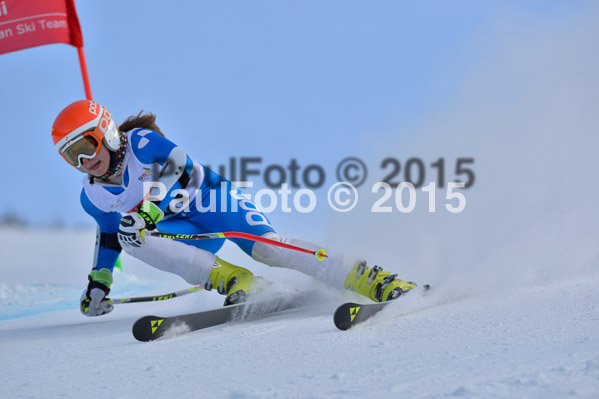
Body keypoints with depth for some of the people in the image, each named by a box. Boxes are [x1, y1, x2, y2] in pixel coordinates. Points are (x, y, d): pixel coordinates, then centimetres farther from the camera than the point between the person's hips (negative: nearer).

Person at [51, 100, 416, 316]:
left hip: (212, 199, -5)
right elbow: (108, 235, 23)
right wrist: (98, 283, 18)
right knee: (130, 237, -25)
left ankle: (373, 281, -29)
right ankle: (232, 279, -27)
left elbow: (178, 162, -30)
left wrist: (146, 207, -42)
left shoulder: (139, 142, -13)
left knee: (267, 247, -30)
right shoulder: (93, 197, 6)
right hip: (186, 233, 5)